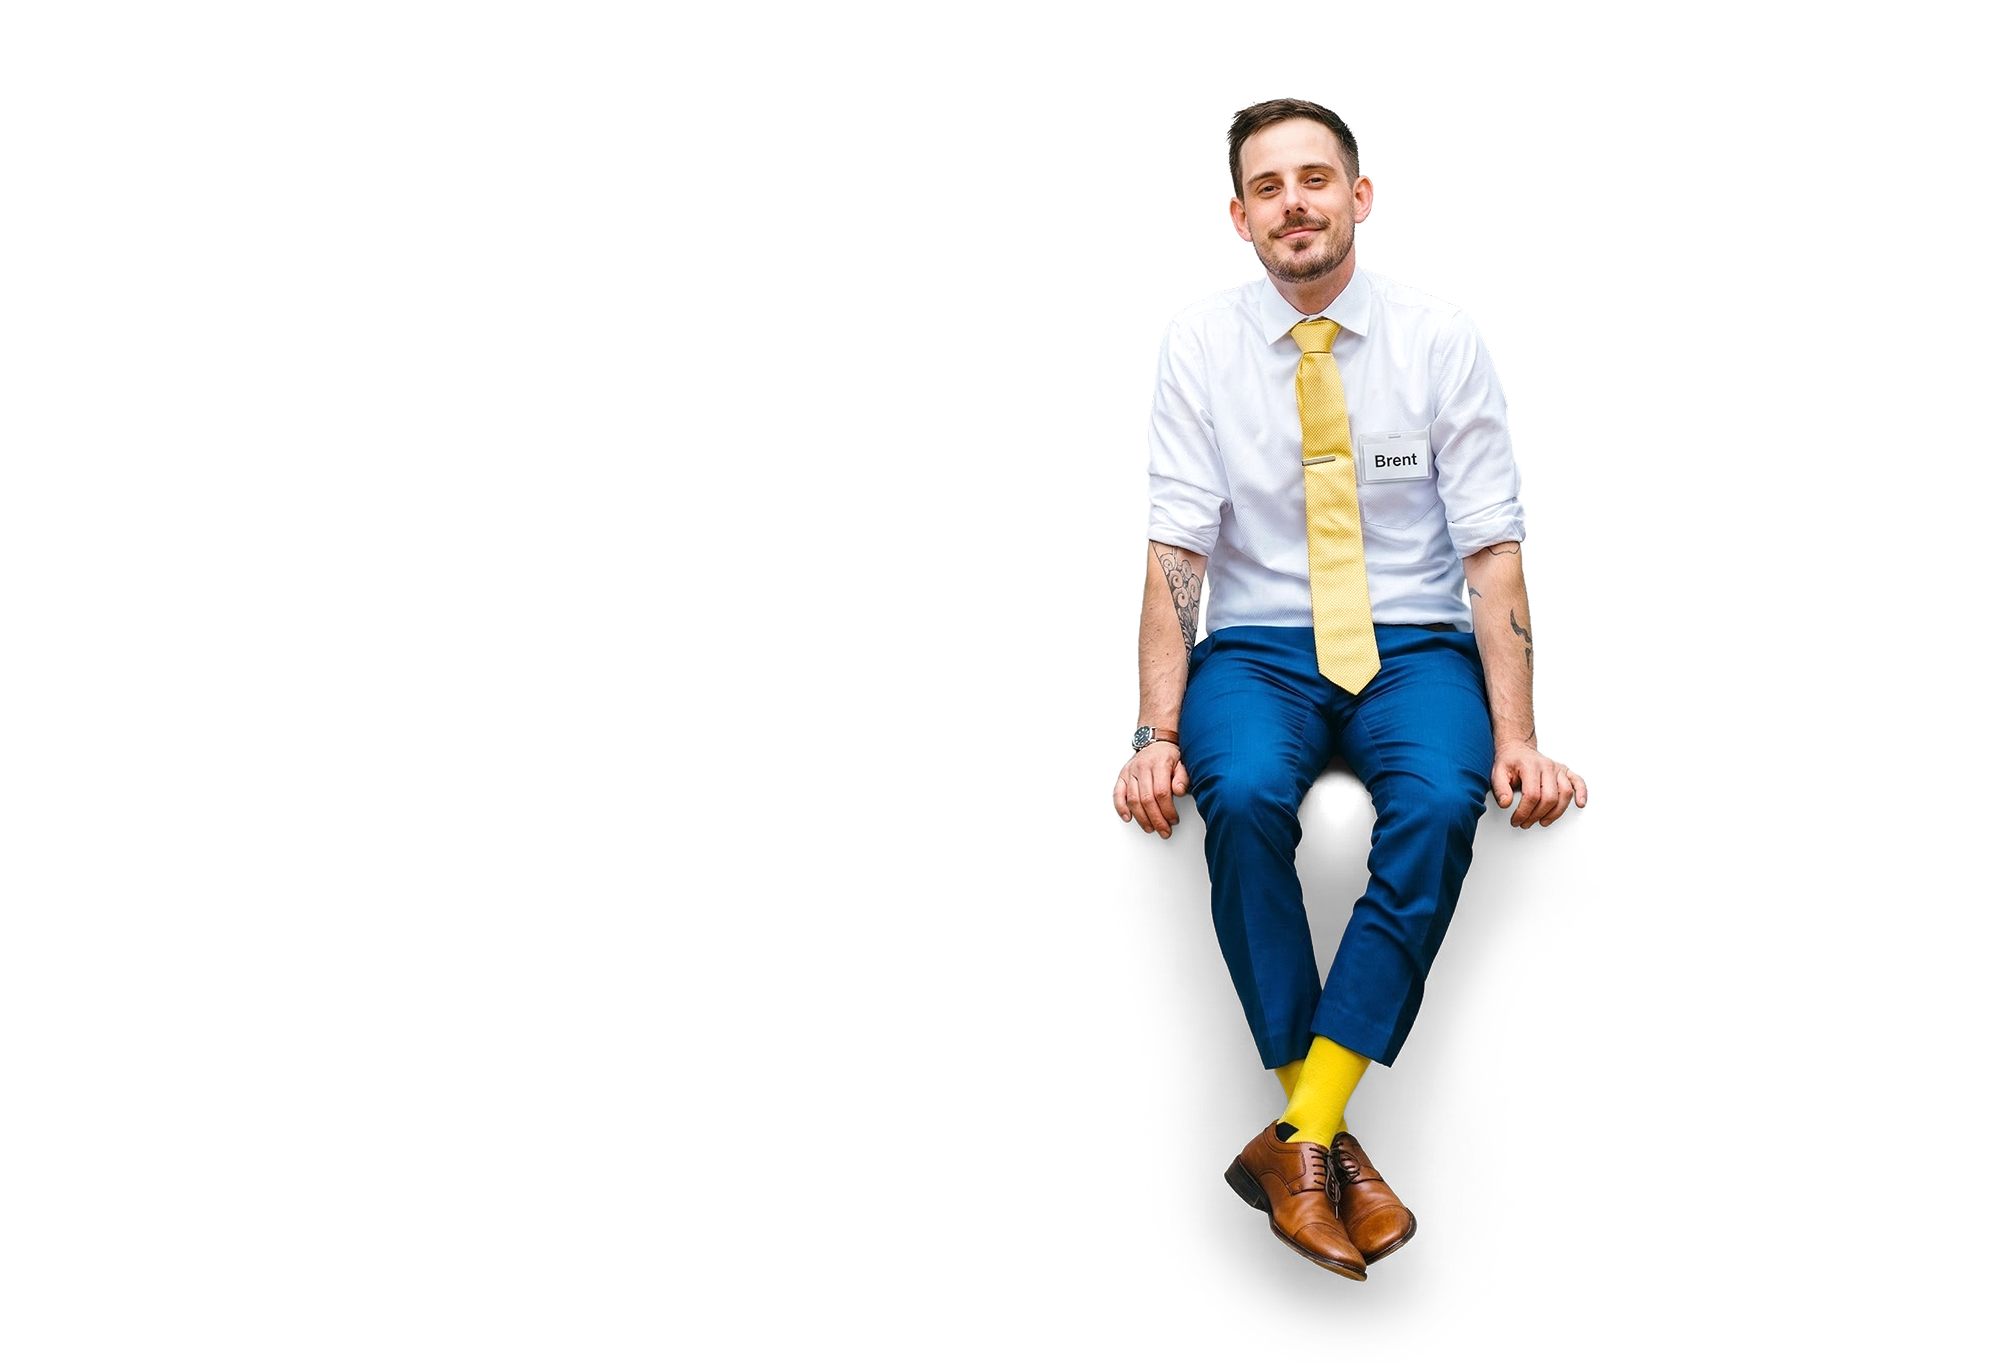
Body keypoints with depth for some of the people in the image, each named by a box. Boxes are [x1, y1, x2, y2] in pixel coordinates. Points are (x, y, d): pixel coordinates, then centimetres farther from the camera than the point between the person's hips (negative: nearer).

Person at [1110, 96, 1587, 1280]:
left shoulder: (1443, 340, -1)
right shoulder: (1200, 345, 0)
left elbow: (1493, 553, -4)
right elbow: (1176, 551, -5)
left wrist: (1518, 737, -16)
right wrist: (1157, 734, -18)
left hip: (1416, 648, 0)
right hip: (1257, 648, 0)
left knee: (1442, 802, -32)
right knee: (1245, 796, -33)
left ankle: (1298, 1138, -27)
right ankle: (1329, 1139, -21)